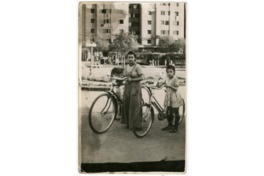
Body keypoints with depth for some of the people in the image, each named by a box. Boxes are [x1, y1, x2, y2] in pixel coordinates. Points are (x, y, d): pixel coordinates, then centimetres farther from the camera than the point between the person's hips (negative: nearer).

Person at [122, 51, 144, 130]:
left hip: (135, 86, -6)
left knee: (135, 105, -6)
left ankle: (137, 125, 0)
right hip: (127, 86, 6)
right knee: (126, 105, 6)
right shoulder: (126, 66, 13)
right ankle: (128, 123, 17)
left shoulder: (137, 66, -6)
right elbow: (124, 74, 2)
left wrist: (132, 79, -14)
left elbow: (141, 77, -13)